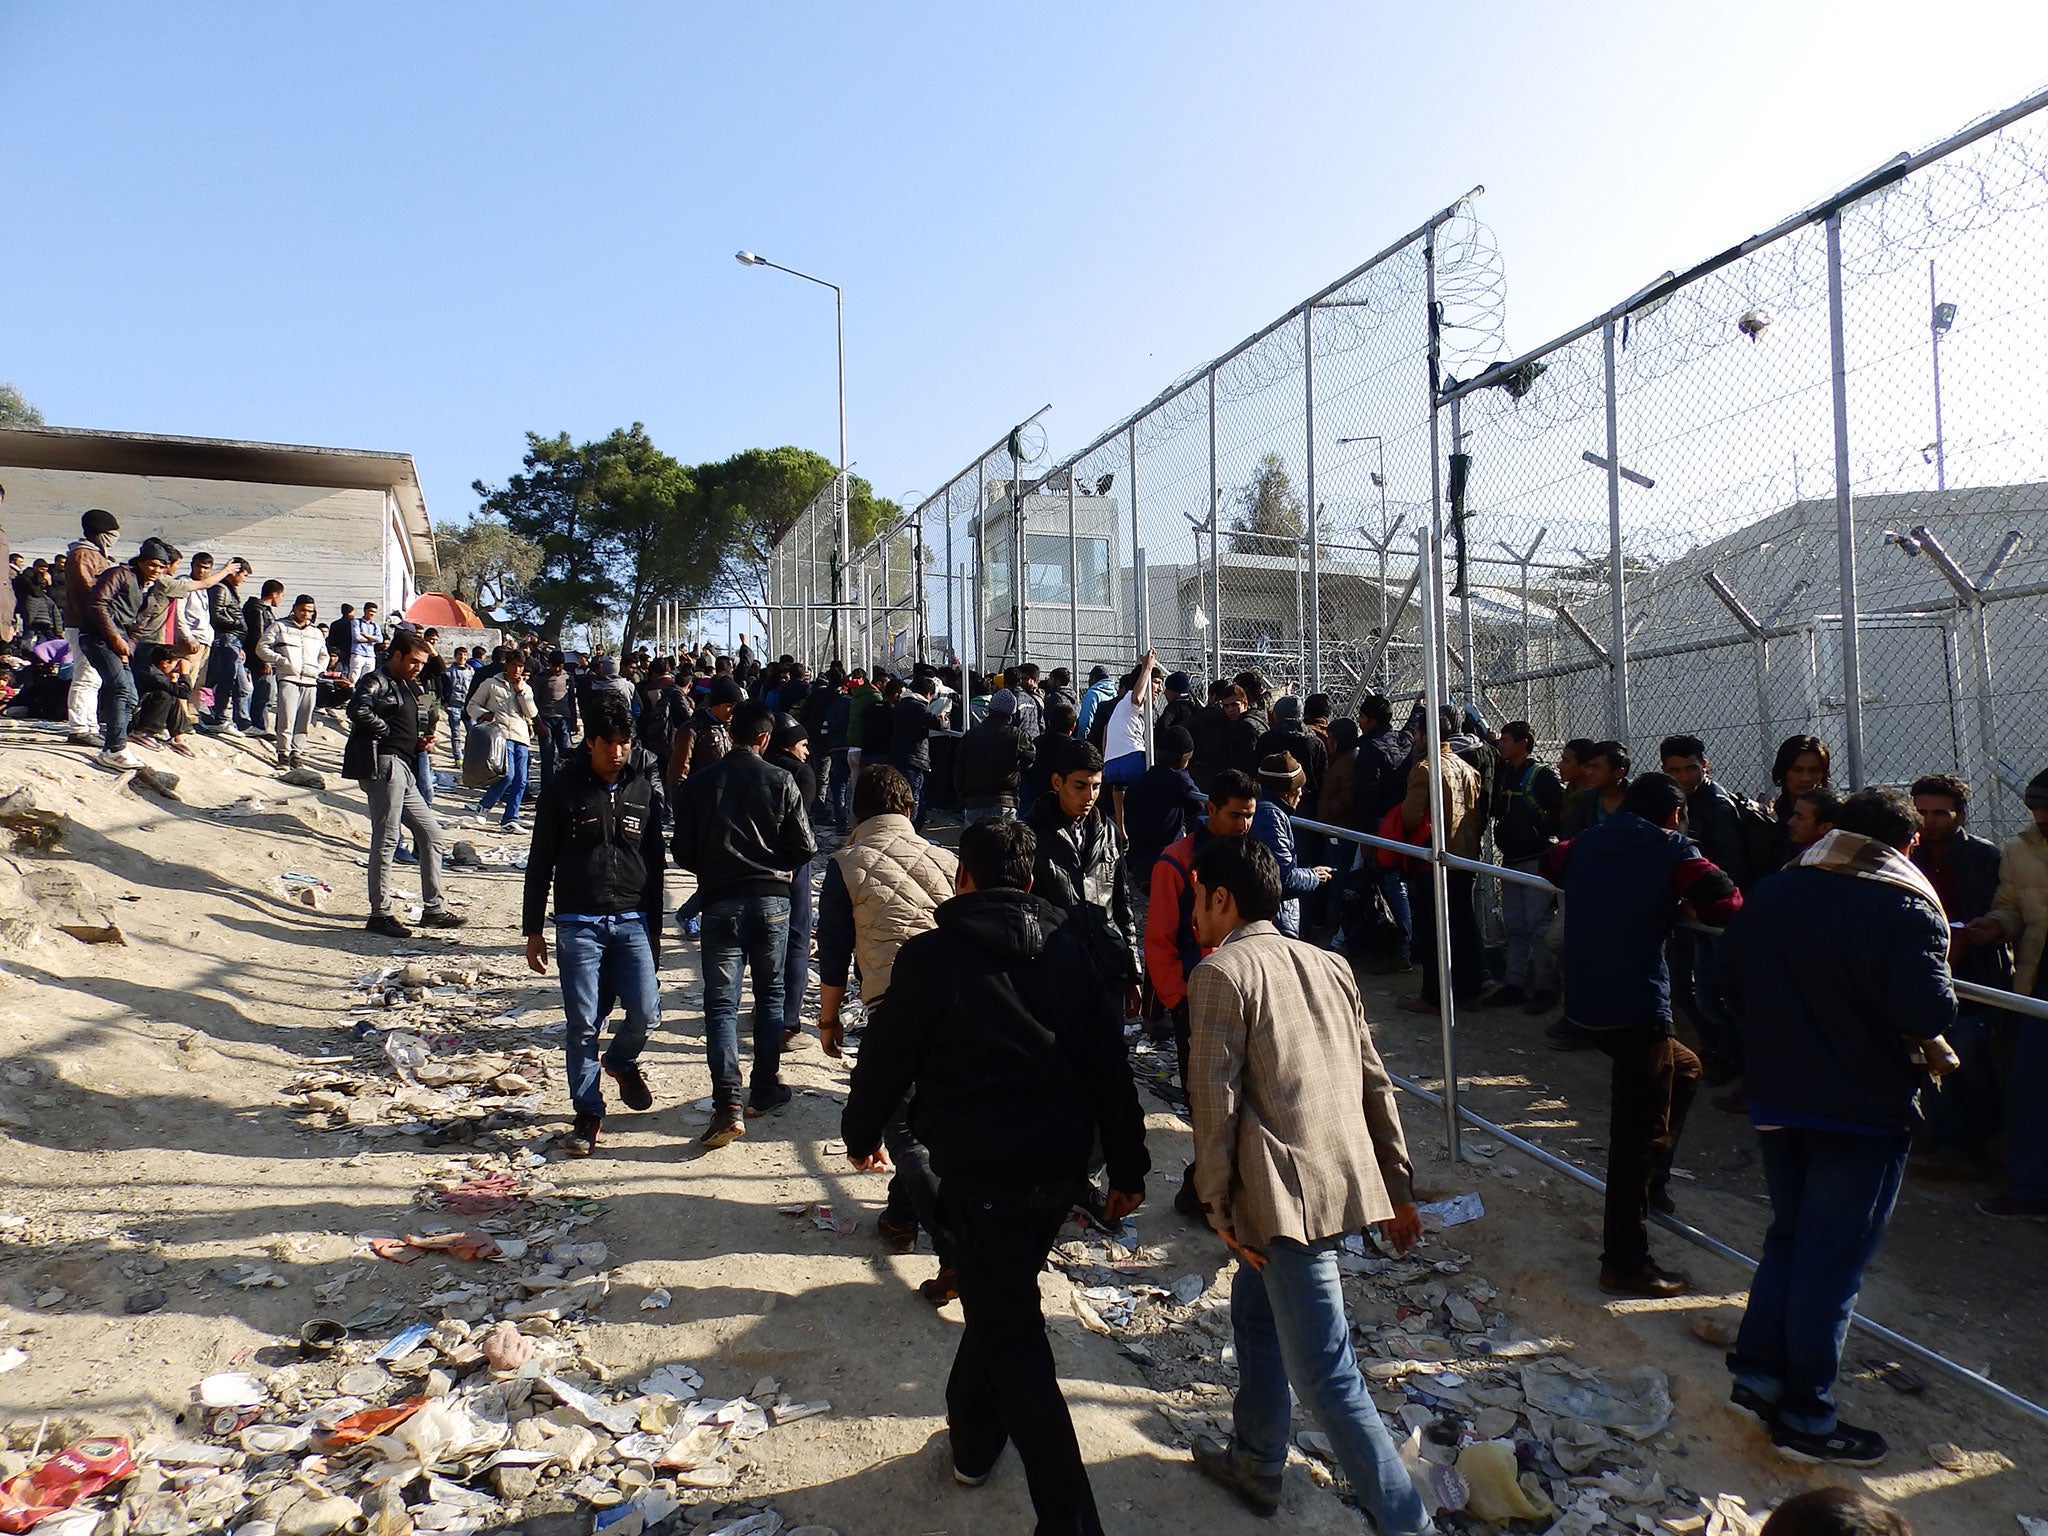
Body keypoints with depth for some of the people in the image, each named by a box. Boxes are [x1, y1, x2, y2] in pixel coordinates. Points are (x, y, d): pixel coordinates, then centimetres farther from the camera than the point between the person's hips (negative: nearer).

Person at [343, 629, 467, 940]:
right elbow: (358, 709, -28)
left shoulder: (407, 686, 22)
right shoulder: (377, 681, -7)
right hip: (383, 764, -10)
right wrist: (385, 731, -14)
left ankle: (434, 909, 14)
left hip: (401, 769, 10)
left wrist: (418, 739, 11)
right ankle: (380, 914, 0)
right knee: (386, 840, -6)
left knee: (433, 835, 10)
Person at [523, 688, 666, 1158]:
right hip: (578, 925, -2)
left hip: (632, 922, 2)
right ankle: (588, 1114, 16)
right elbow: (540, 864, 5)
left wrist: (653, 929, 16)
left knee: (646, 1013, -7)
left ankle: (621, 1060, 27)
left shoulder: (645, 789, 8)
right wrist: (533, 931, 4)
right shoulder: (562, 789, 1)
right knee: (583, 1024, -1)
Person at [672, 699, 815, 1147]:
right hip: (771, 900, 1)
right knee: (770, 993, 17)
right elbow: (804, 848, -3)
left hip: (720, 903, 0)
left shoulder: (698, 783, -1)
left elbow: (683, 852, 1)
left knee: (721, 1002, 1)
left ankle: (727, 1105, -10)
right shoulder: (781, 781, -3)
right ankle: (765, 1090, 22)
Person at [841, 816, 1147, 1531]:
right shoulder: (1071, 950, 4)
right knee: (1002, 1303, 25)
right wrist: (1127, 1168, 9)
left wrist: (862, 1132, 18)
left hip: (978, 1171, -5)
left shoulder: (931, 955, -8)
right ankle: (974, 1437, 42)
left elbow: (887, 1056, -1)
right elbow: (1110, 1066, 3)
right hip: (1062, 1168, 6)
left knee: (1011, 1336, 2)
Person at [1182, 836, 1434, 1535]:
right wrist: (1398, 1189, 18)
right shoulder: (1328, 964, 12)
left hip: (1287, 1196, -9)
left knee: (1325, 1377, -1)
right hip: (1349, 1182, 9)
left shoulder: (1221, 972, -9)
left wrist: (1217, 1204, -3)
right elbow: (1374, 1084, 13)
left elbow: (1215, 1101, -13)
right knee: (1254, 1308, 26)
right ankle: (1254, 1462, 40)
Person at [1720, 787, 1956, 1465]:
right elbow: (1927, 1012, -24)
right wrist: (1931, 1045, -3)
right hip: (1863, 1110, -5)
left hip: (1777, 1099, 5)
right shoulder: (1905, 908, -16)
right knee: (1833, 1258, 5)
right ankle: (1805, 1416, 15)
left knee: (1789, 1237, 21)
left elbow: (1731, 978, 8)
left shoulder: (1770, 893, 3)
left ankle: (1758, 1372, 24)